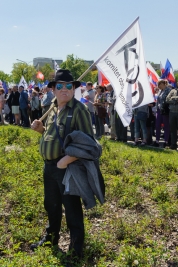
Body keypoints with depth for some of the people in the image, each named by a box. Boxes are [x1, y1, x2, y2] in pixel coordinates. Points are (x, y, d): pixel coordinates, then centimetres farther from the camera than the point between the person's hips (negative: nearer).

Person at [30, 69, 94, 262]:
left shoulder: (78, 109, -15)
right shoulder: (53, 108, 10)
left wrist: (66, 160, -27)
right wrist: (40, 129, 2)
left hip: (67, 167, -8)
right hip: (49, 165, 8)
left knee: (71, 206, 4)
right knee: (51, 203, 22)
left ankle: (76, 246, 22)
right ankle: (51, 236, 43)